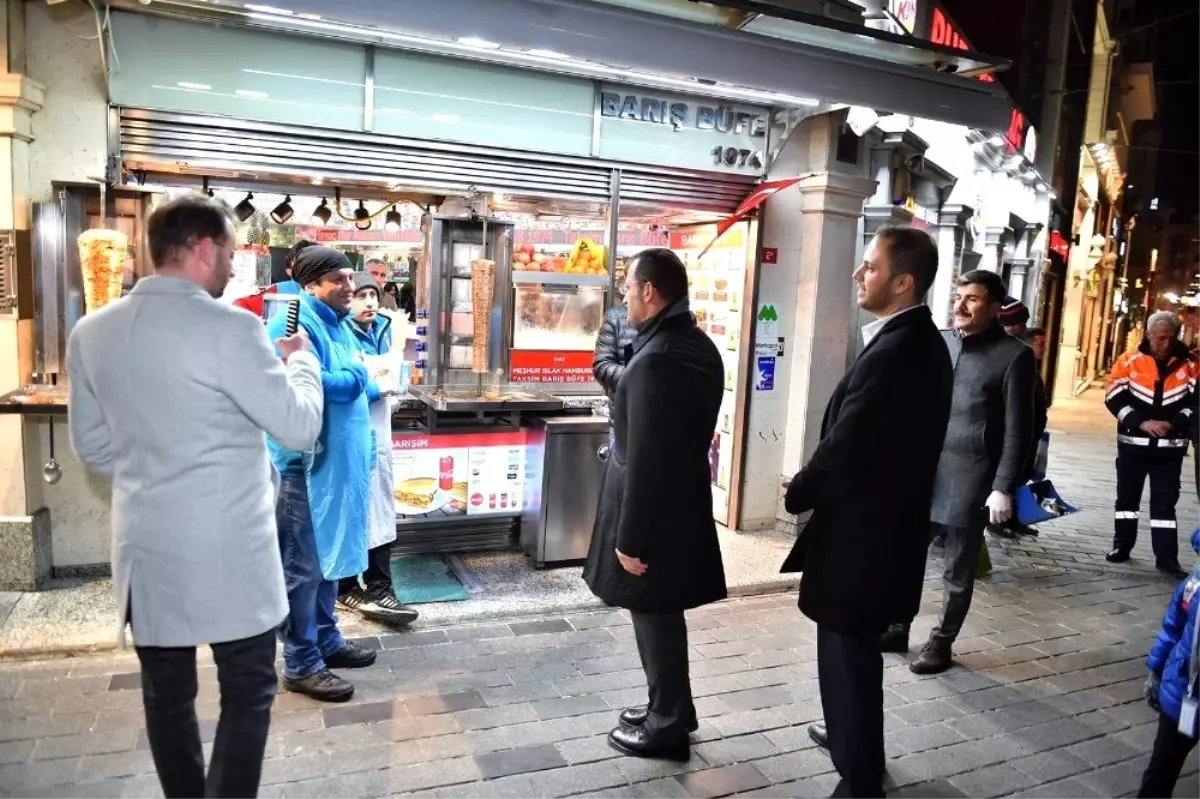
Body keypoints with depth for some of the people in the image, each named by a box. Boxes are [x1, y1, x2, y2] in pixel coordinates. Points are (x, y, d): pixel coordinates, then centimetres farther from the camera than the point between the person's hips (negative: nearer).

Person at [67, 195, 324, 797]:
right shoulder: (228, 327, -16)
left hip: (145, 543, 7)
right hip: (228, 547, -6)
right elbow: (299, 427, -12)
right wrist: (302, 360, 5)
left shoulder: (90, 332, 4)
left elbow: (92, 445, 12)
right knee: (247, 692, 7)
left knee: (166, 692, 17)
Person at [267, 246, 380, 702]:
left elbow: (359, 386, 25)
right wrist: (361, 375, -13)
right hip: (306, 465, -10)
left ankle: (326, 640, 32)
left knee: (329, 557, 18)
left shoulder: (339, 325, 16)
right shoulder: (293, 324, -15)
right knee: (303, 566, -1)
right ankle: (301, 665, 10)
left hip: (338, 461, 10)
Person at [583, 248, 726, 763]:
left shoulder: (656, 360, -25)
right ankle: (669, 710, 37)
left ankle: (668, 727, 24)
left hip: (653, 513, -9)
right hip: (682, 504, 10)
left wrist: (629, 537, -20)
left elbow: (644, 459, -25)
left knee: (655, 617, 7)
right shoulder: (700, 346, 7)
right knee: (664, 615, 21)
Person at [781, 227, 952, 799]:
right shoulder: (922, 342, 7)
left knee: (847, 655, 6)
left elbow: (844, 447, -24)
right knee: (854, 649, 26)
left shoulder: (892, 352, -25)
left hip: (861, 533, -10)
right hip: (888, 524, 10)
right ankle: (851, 736, 47)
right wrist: (812, 484, 7)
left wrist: (797, 494, -6)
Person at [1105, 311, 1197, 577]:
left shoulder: (1190, 363, -1)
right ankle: (1121, 546, 24)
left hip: (1170, 445, 0)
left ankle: (1166, 557, 7)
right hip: (1133, 442, 0)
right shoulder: (1129, 361, -4)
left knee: (1165, 502, 3)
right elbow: (1114, 399, -5)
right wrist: (1141, 422, -16)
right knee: (1127, 496, 11)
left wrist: (1174, 424, -16)